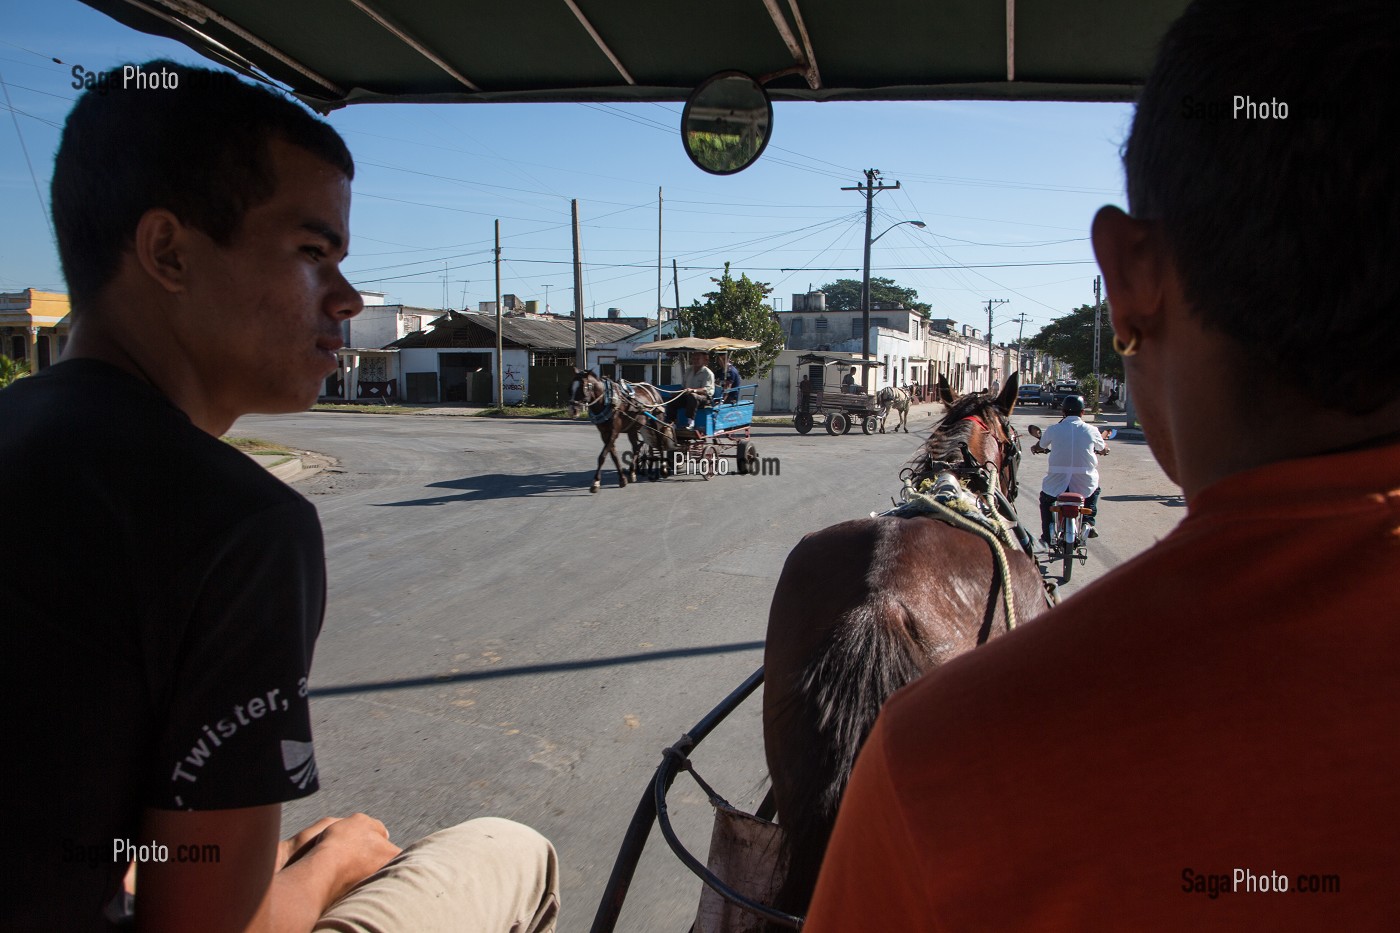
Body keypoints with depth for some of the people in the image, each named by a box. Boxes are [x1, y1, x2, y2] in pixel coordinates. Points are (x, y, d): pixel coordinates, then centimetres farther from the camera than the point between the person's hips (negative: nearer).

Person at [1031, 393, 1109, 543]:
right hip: (1084, 486, 1)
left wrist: (1035, 448, 41)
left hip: (1057, 484, -1)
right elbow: (1103, 449, 19)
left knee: (1045, 498, 30)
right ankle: (1088, 522, 19)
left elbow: (1039, 447, 17)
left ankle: (1046, 537, 23)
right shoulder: (1091, 431, -1)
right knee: (1095, 491, 35)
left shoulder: (1053, 429, -3)